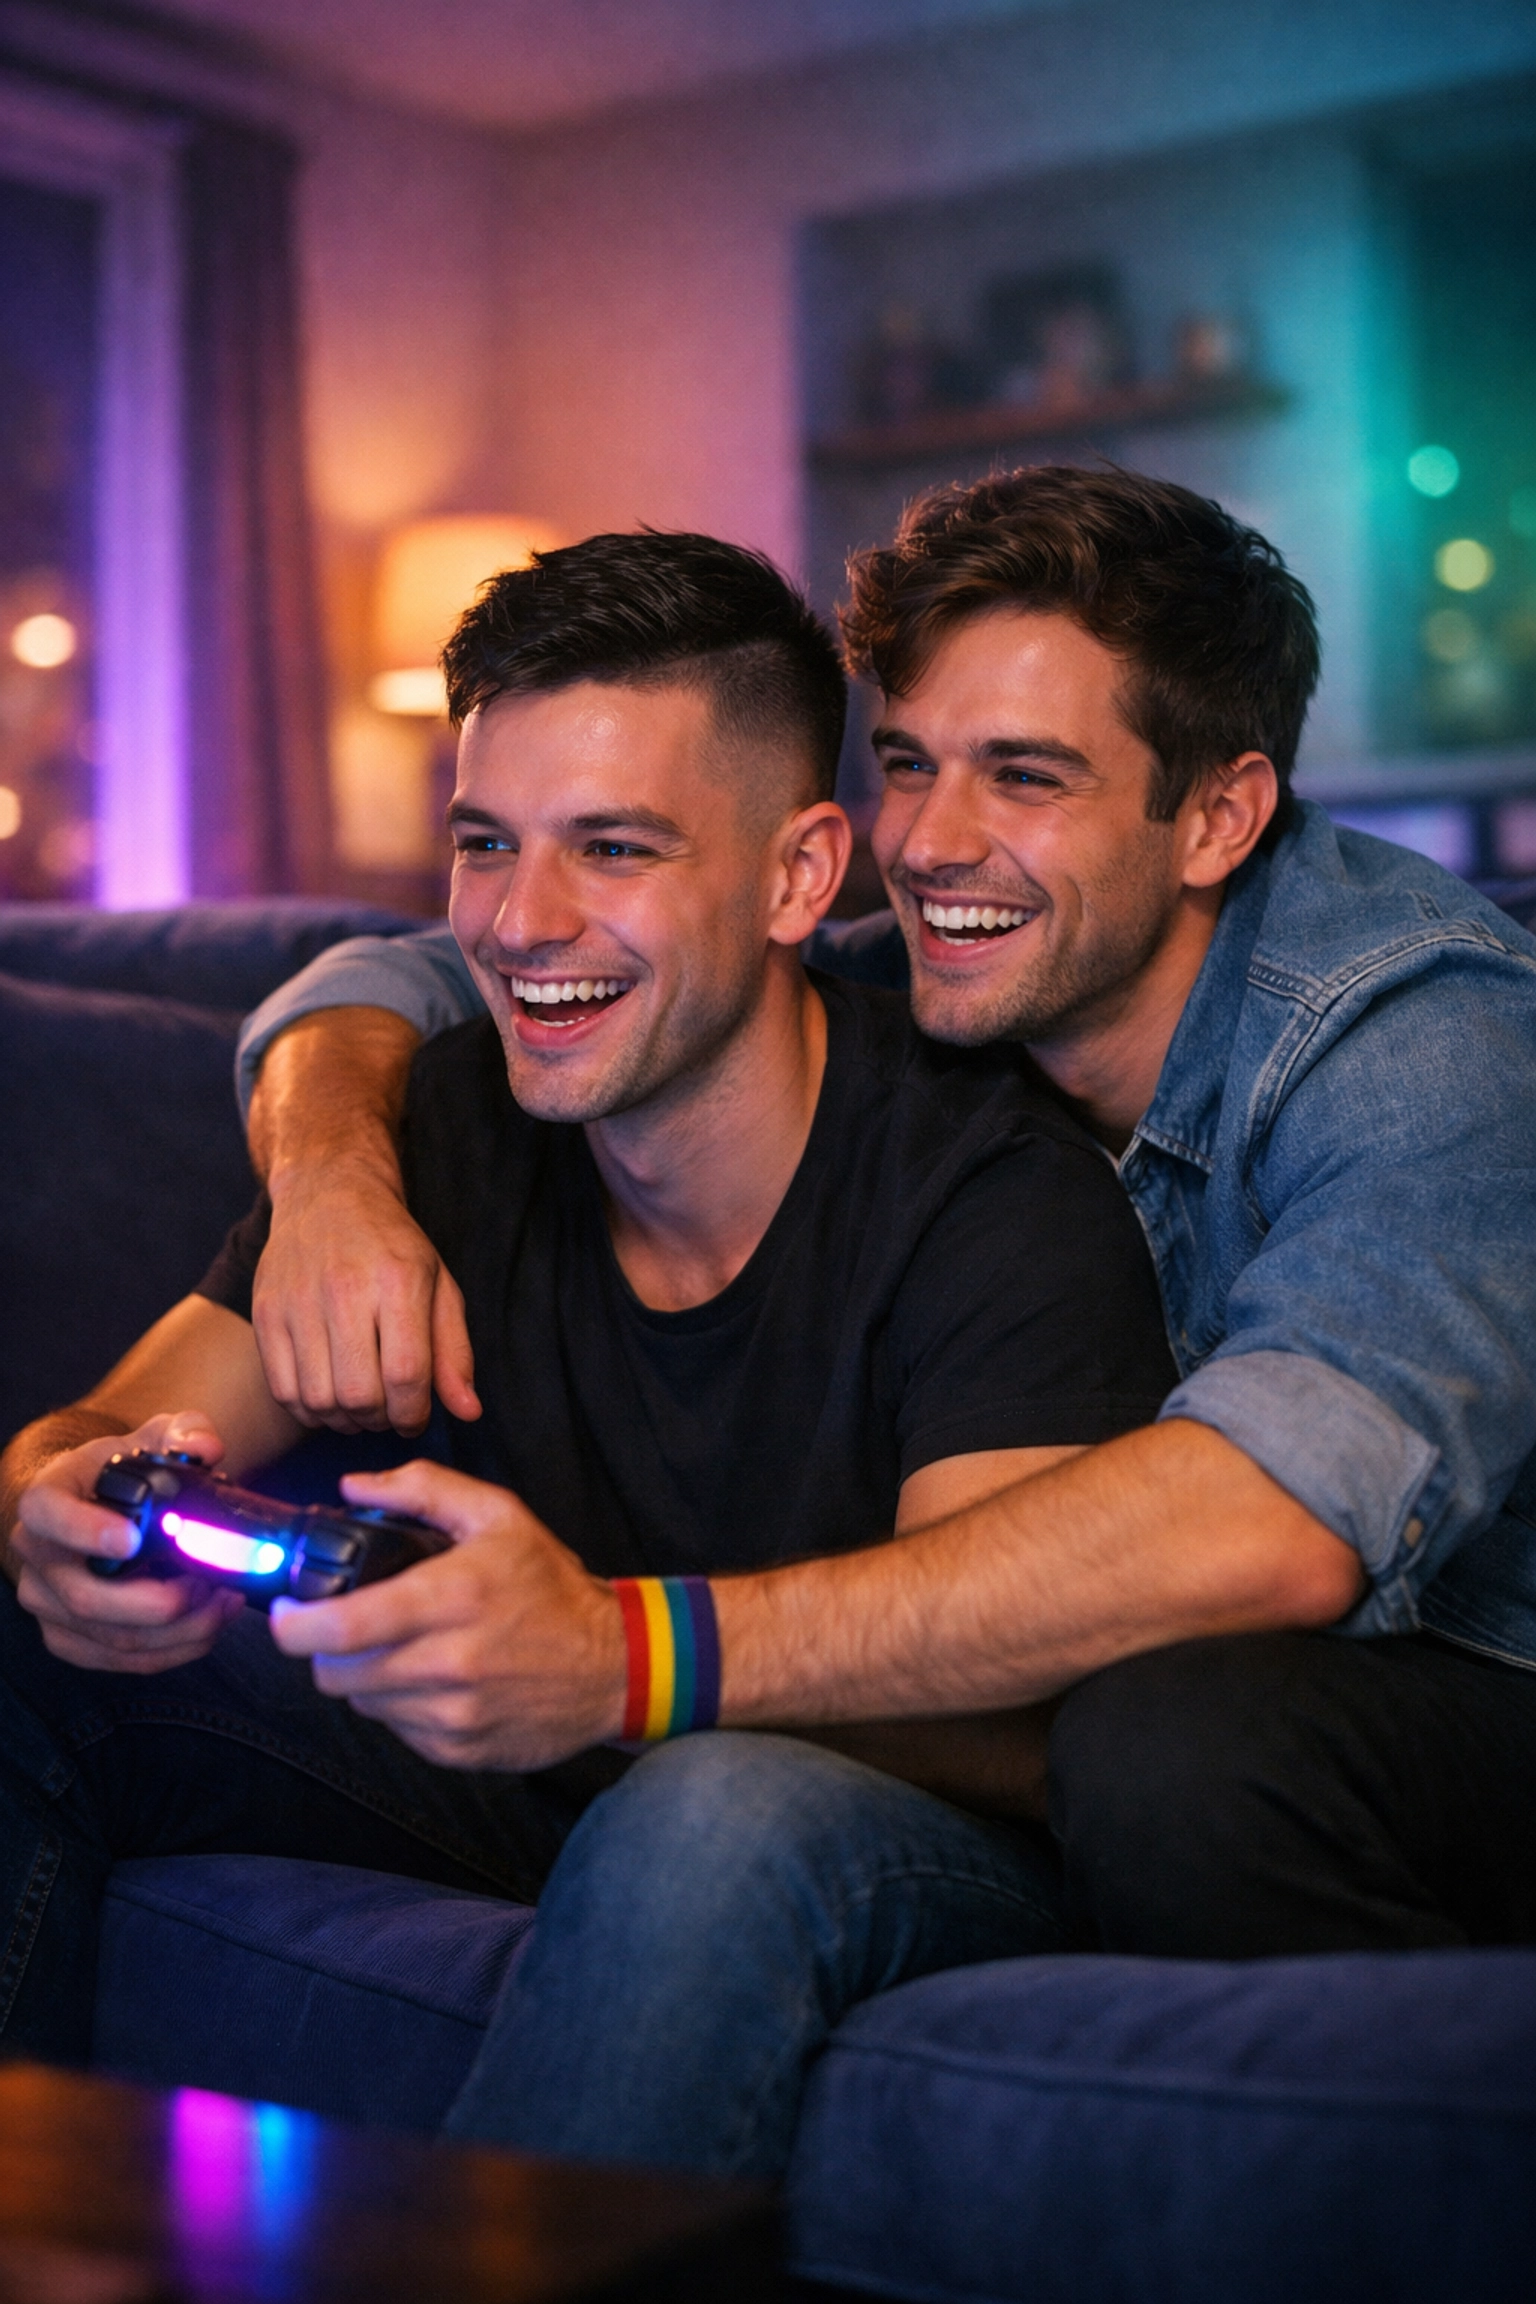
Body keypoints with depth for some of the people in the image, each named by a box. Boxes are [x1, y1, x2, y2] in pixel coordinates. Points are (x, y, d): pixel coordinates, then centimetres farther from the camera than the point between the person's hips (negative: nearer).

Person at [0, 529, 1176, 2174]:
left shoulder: (1002, 1199, -20)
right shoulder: (455, 1124, -3)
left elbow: (1027, 1716, -31)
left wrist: (623, 1656, -50)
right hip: (546, 1783, 6)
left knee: (721, 1815, -40)